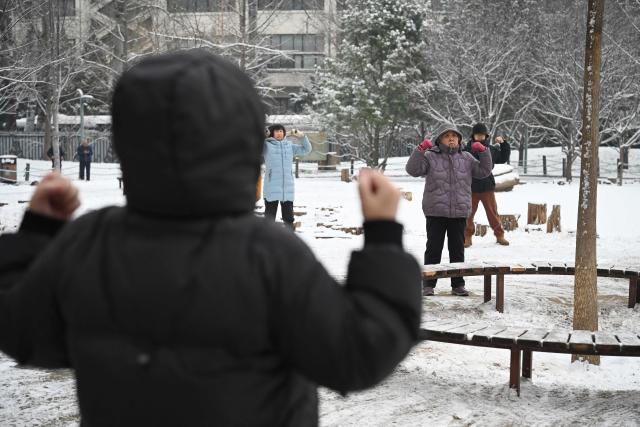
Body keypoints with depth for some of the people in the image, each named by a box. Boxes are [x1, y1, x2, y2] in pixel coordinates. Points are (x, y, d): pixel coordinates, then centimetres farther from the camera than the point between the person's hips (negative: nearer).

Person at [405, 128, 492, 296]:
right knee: (433, 248, 2)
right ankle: (428, 284, 9)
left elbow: (483, 171, 11)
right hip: (435, 212, -3)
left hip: (459, 213, 3)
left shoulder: (466, 158, 11)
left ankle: (458, 284, 17)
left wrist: (483, 152, -2)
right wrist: (420, 149, -21)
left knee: (457, 249, 9)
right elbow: (413, 169, -10)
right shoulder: (430, 157, 0)